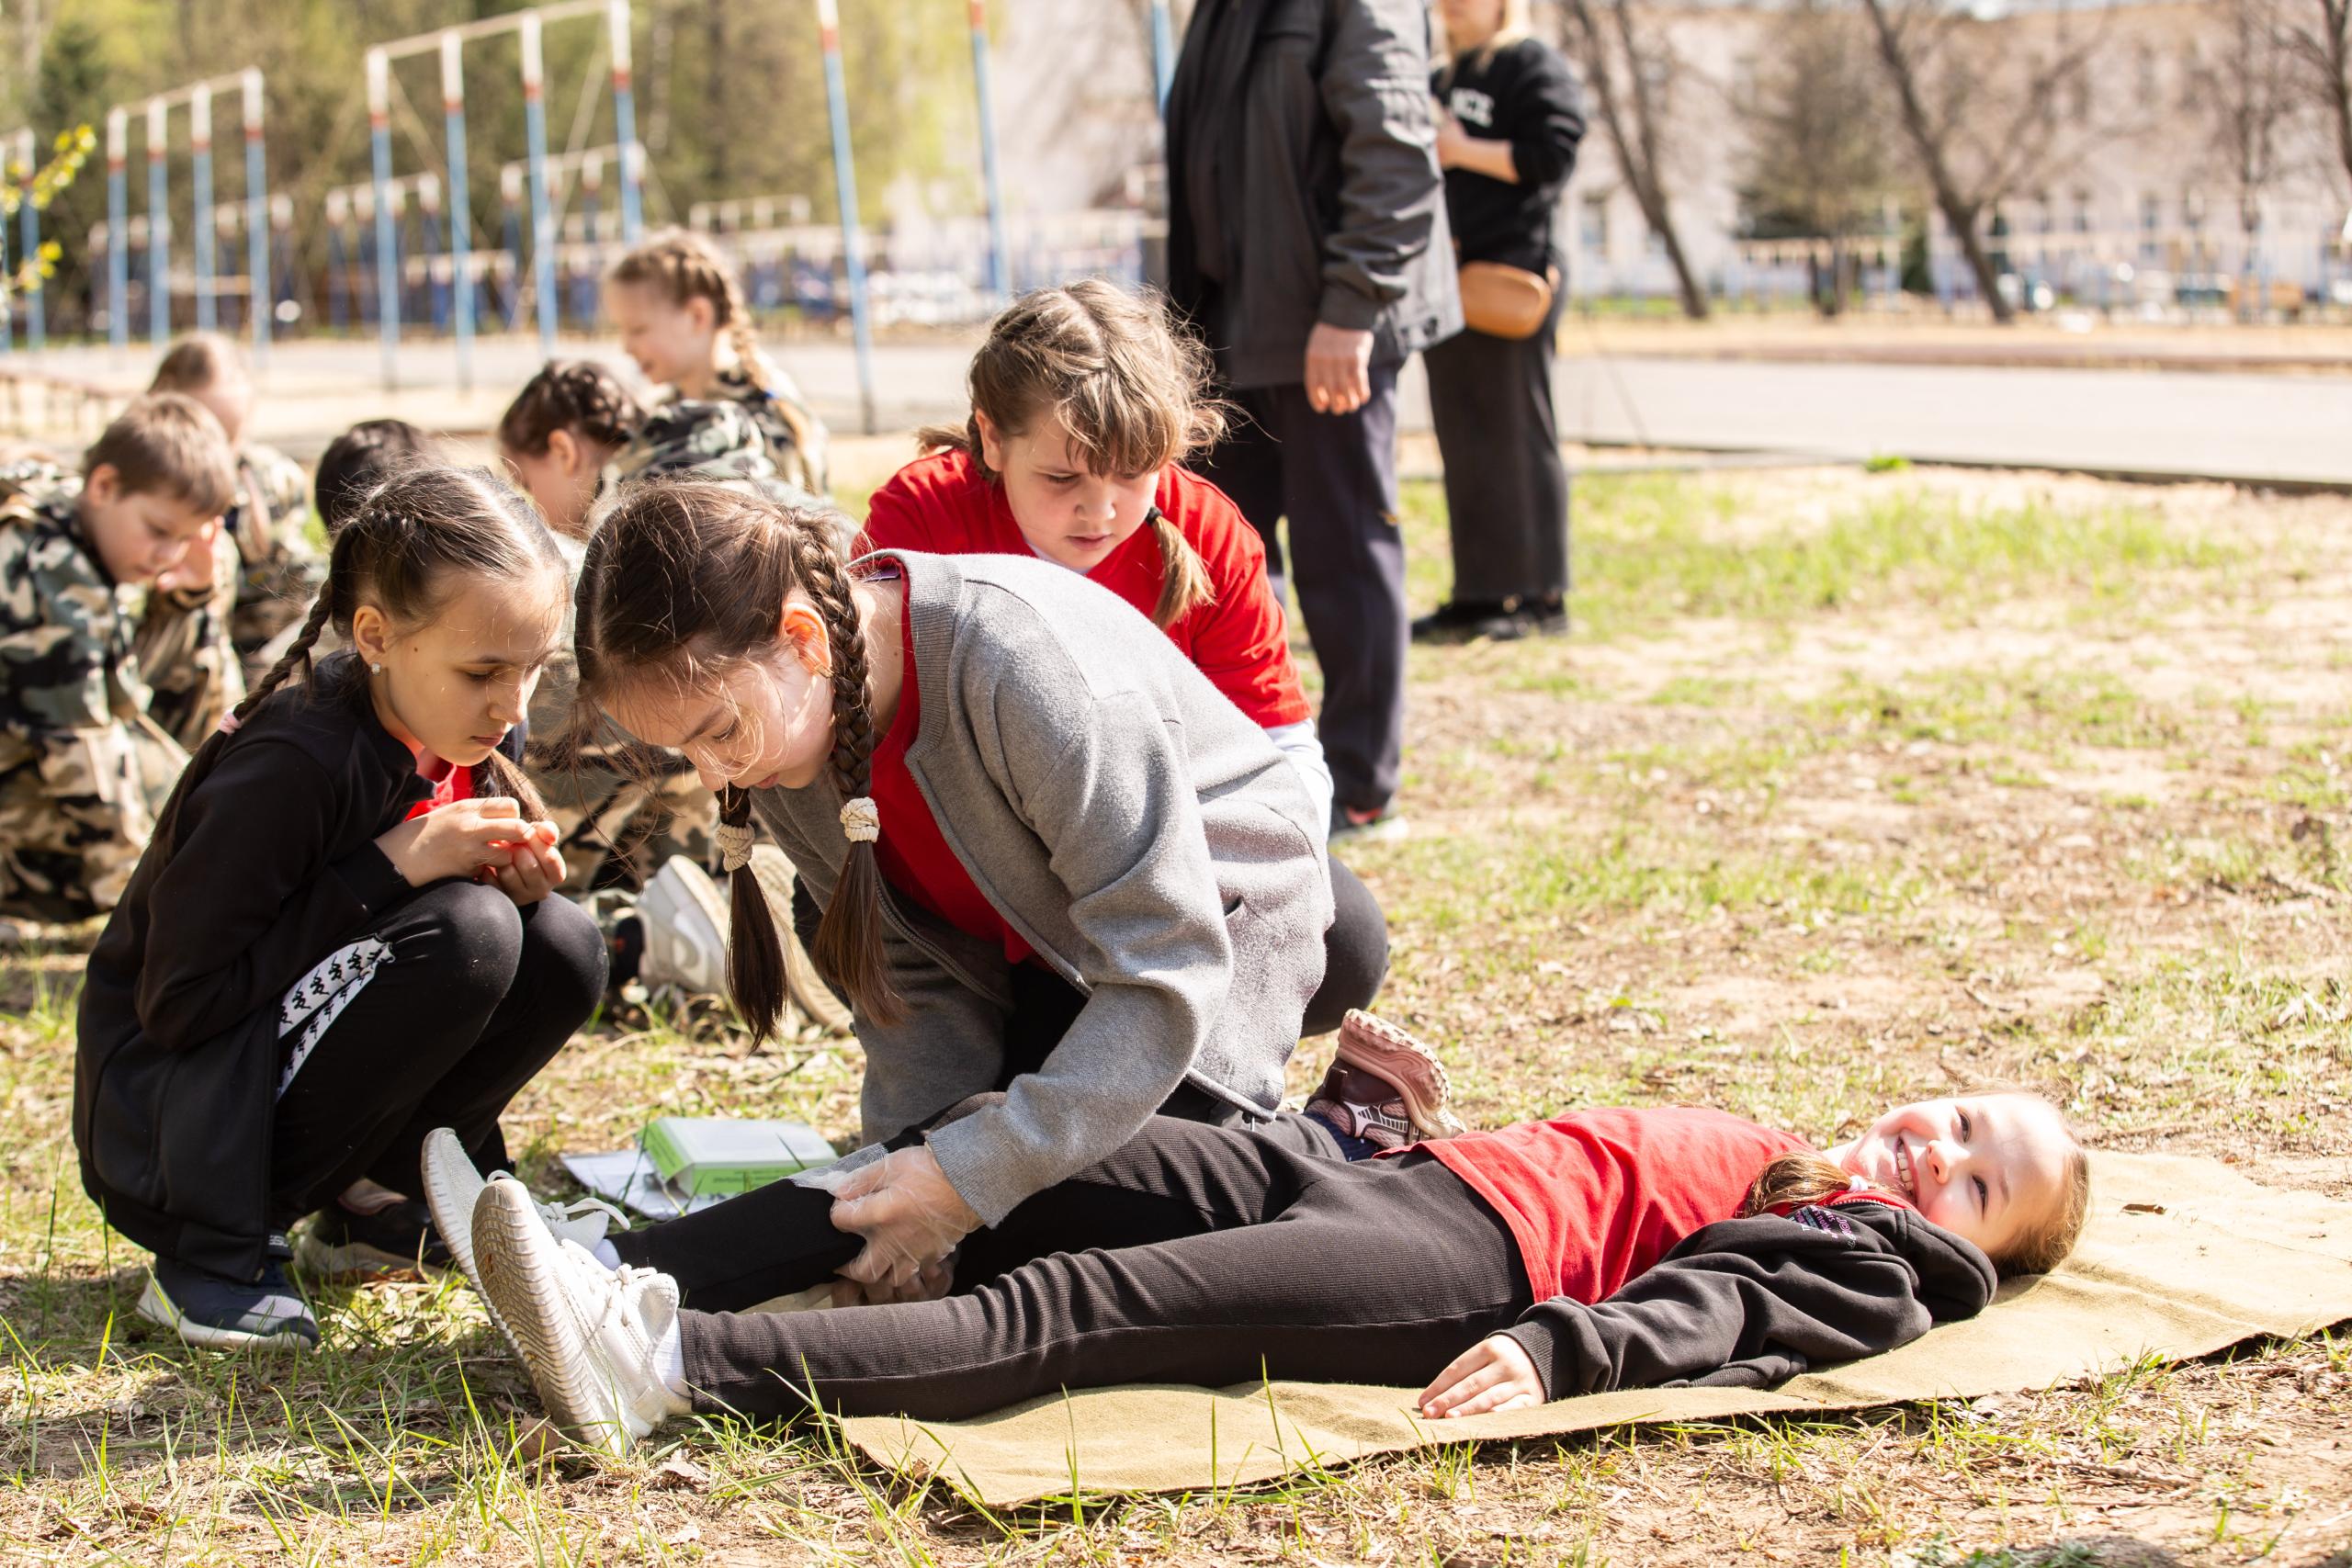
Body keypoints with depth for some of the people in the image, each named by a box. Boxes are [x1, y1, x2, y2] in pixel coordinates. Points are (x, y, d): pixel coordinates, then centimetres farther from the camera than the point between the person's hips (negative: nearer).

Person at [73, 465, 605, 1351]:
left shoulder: (472, 745, -2)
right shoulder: (289, 766, -26)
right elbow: (178, 1002, -25)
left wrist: (515, 880, -14)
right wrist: (391, 867, -27)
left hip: (299, 1063, 8)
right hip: (160, 1130, -8)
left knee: (561, 949, -9)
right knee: (463, 934, -28)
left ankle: (361, 1205, 4)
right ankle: (213, 1249, -17)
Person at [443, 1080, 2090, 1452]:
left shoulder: (1872, 1257, 6)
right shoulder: (1762, 1150, 32)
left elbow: (1714, 1306, -12)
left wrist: (1557, 1349, -28)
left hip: (1472, 1262, -8)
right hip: (1394, 1171, 8)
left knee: (1081, 1309, -27)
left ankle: (682, 1365, -41)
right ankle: (628, 1265, -19)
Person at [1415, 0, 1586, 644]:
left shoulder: (1535, 66, -3)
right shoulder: (1442, 79, 22)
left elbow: (1551, 155, -14)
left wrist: (1463, 150, -11)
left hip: (1510, 273, -8)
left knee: (1517, 435, -6)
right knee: (1462, 440, 7)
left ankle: (1540, 597, -2)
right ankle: (1476, 596, 11)